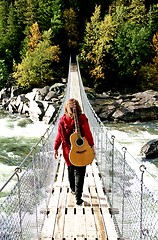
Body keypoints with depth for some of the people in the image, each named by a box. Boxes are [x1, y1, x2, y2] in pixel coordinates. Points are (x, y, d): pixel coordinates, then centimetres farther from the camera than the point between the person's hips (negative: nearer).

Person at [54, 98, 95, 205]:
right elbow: (88, 134, -11)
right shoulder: (82, 119, -17)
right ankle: (78, 198, 6)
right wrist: (92, 146, 1)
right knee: (79, 173, 6)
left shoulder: (62, 120, -11)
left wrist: (56, 149, 8)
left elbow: (59, 136, -3)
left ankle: (73, 189, 43)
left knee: (71, 170, 23)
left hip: (68, 151, 3)